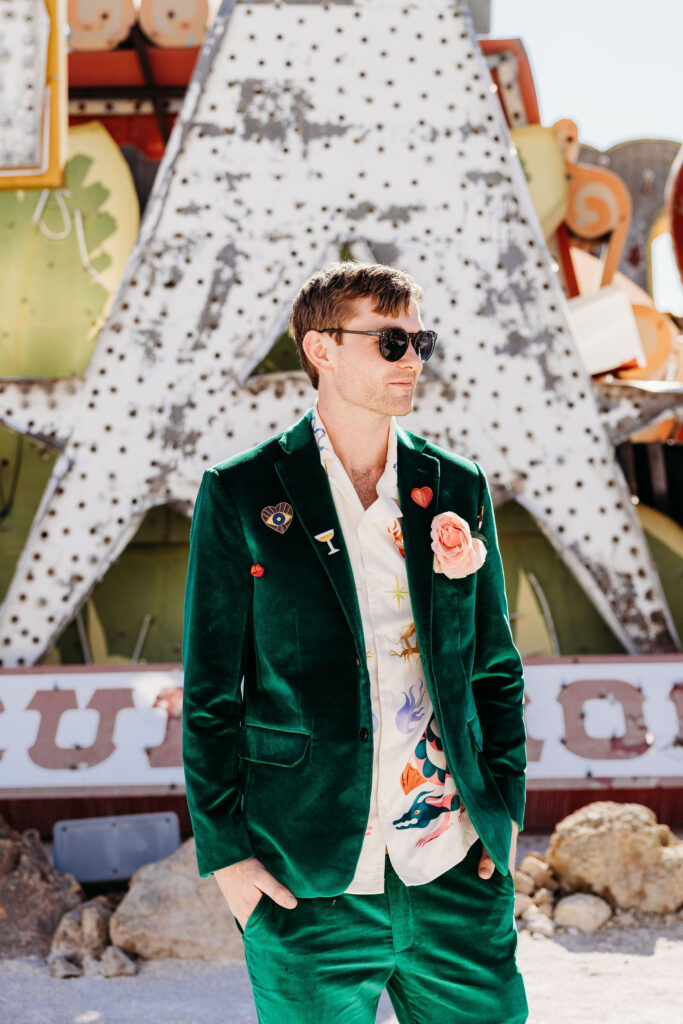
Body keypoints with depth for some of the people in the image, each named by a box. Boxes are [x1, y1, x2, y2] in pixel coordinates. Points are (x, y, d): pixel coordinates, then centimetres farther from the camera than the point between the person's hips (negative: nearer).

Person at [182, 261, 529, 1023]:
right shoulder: (239, 495, -3)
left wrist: (504, 811, 7)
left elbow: (495, 667, 13)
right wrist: (225, 852, -5)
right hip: (312, 883, -3)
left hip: (456, 873, 3)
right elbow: (208, 690, -2)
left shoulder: (459, 488, 7)